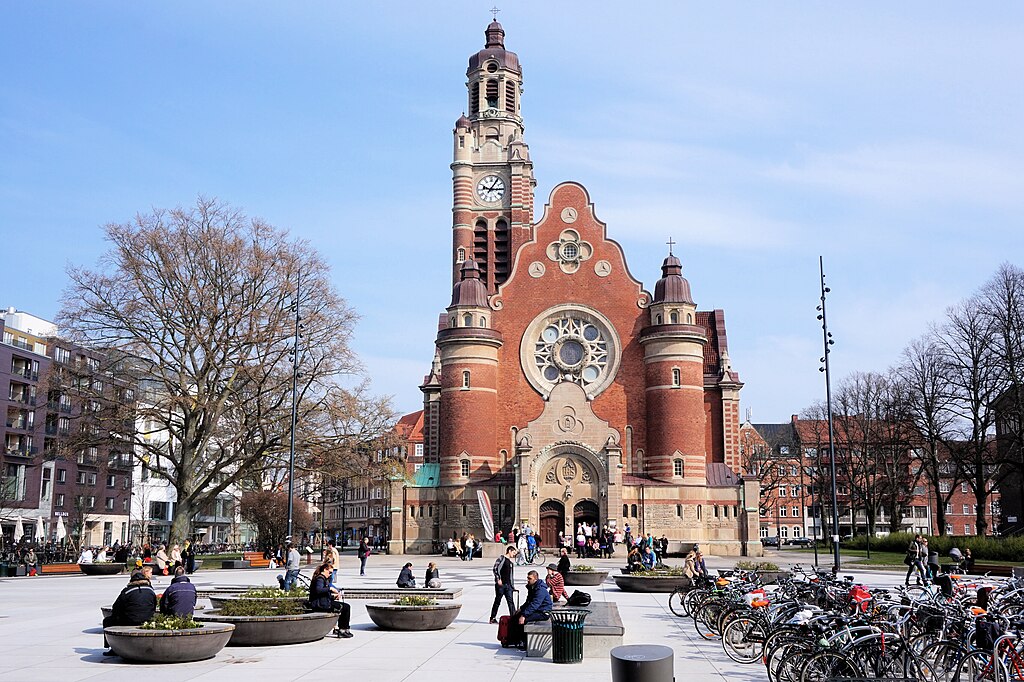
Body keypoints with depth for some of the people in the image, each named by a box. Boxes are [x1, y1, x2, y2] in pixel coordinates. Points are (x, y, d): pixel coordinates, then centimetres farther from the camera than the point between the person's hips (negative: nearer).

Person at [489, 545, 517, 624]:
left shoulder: (511, 561, 18)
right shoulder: (501, 558, -4)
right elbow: (495, 569, -13)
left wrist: (512, 586, 21)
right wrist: (498, 579, -20)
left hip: (508, 585, 6)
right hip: (500, 584, -6)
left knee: (510, 601, -3)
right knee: (497, 601, 2)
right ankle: (492, 618, 12)